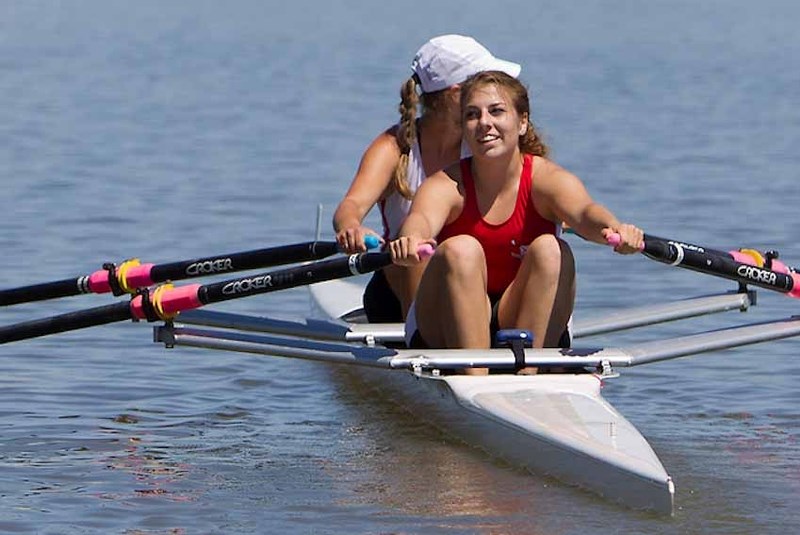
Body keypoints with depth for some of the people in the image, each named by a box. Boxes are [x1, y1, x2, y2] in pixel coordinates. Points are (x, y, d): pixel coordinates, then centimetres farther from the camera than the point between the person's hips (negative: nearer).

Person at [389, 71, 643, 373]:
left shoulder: (546, 178, -9)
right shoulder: (447, 186, -11)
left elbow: (583, 212, -31)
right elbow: (421, 220, -34)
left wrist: (613, 228, -56)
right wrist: (410, 241, -60)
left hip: (528, 328, 1)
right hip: (446, 332, -1)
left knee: (552, 251, -25)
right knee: (461, 249, -28)